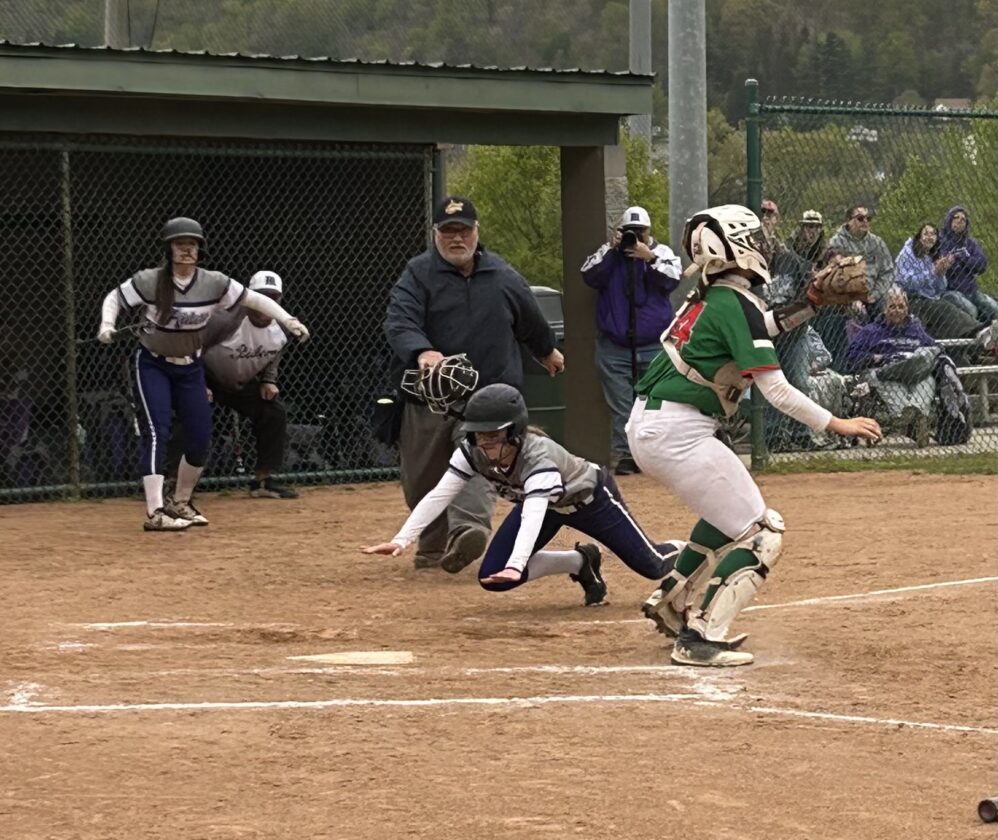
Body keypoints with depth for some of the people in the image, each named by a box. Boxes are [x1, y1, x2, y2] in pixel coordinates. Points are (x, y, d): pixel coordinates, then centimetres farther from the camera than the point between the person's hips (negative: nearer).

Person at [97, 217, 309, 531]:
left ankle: (180, 504, 24)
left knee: (200, 440, 3)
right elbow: (114, 297, -6)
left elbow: (255, 300, -6)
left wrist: (287, 320, -17)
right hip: (153, 365, -4)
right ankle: (155, 512, -21)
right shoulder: (149, 281, -18)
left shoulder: (213, 283, -11)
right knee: (156, 432, -18)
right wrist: (107, 325, -25)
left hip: (191, 366, 4)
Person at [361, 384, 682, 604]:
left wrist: (516, 566, -69)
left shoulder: (538, 454, -42)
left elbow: (533, 515, -55)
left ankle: (681, 553, 36)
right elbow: (439, 495, -31)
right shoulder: (472, 452, -27)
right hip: (549, 506, 5)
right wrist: (401, 541, -44)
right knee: (493, 578, -10)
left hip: (590, 495, -5)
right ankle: (581, 562, 12)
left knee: (652, 566, -5)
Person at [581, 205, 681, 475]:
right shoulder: (609, 255, 8)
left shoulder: (662, 253, 6)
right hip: (615, 348, 0)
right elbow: (589, 275, -8)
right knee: (621, 408, -1)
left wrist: (649, 257, -17)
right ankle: (622, 458, 0)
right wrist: (611, 248, -12)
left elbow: (673, 279, -10)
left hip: (654, 348, 0)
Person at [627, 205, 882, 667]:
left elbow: (755, 329, 28)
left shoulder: (708, 296, 12)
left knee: (729, 515, 29)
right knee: (762, 534, -4)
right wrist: (835, 424, -11)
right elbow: (776, 390, -16)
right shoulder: (736, 305, -14)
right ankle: (700, 638, -10)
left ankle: (672, 603, 31)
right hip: (679, 433, -10)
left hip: (647, 426, 10)